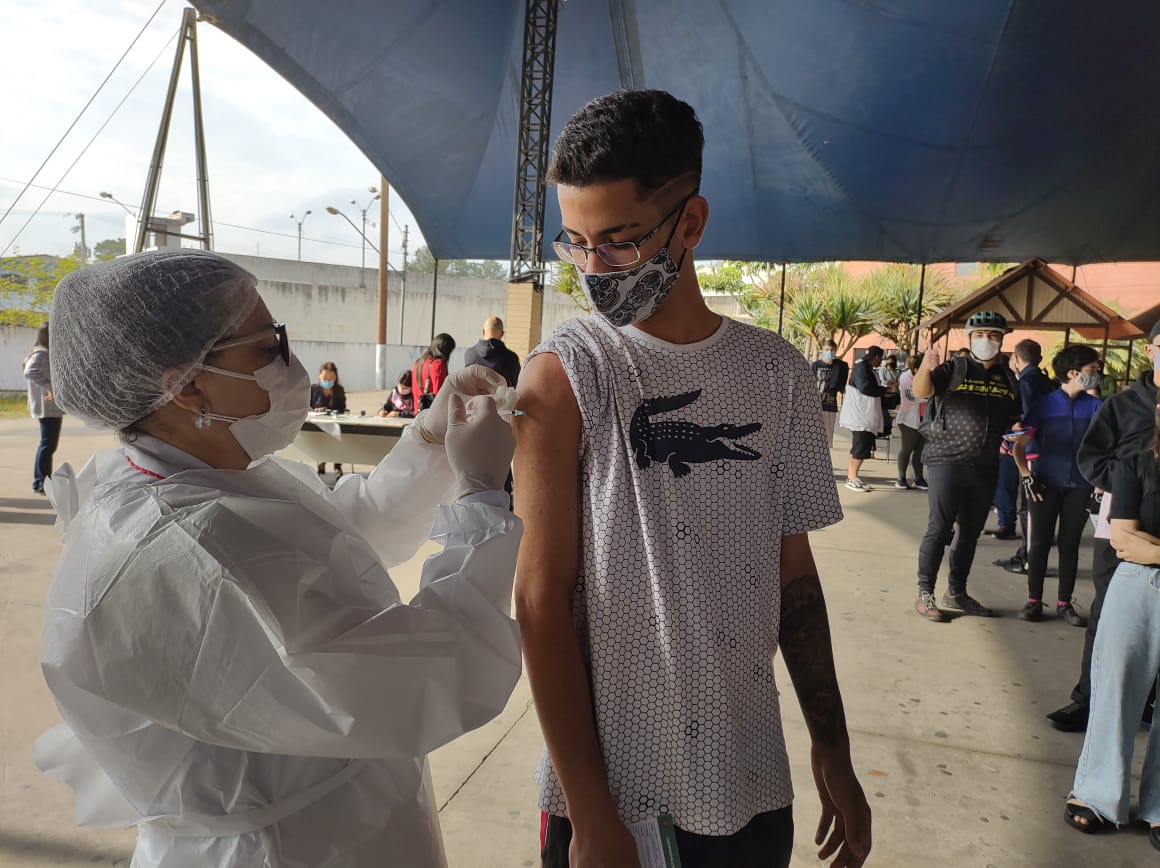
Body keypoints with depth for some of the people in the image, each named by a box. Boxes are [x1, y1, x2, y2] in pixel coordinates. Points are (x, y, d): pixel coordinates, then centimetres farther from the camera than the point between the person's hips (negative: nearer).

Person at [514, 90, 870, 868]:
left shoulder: (780, 373, -1)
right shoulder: (565, 375, -12)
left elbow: (793, 572, 6)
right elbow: (542, 599, -13)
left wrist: (833, 750, 7)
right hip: (608, 788, -3)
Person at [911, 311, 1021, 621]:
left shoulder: (1008, 378, 12)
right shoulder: (954, 369, -3)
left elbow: (1014, 419, 23)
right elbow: (921, 391, -22)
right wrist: (925, 368, -41)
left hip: (985, 467, 6)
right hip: (947, 461, -5)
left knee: (971, 532, 13)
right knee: (940, 528, -6)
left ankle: (956, 592, 25)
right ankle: (924, 594, 3)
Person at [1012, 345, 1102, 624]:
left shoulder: (1095, 406, 2)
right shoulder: (1046, 403, -2)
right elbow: (1020, 444, 0)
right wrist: (1026, 475, -7)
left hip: (1079, 486, 2)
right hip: (1046, 484, -1)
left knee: (1070, 544, 8)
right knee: (1040, 542, 3)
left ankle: (1065, 602, 18)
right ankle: (1034, 601, 13)